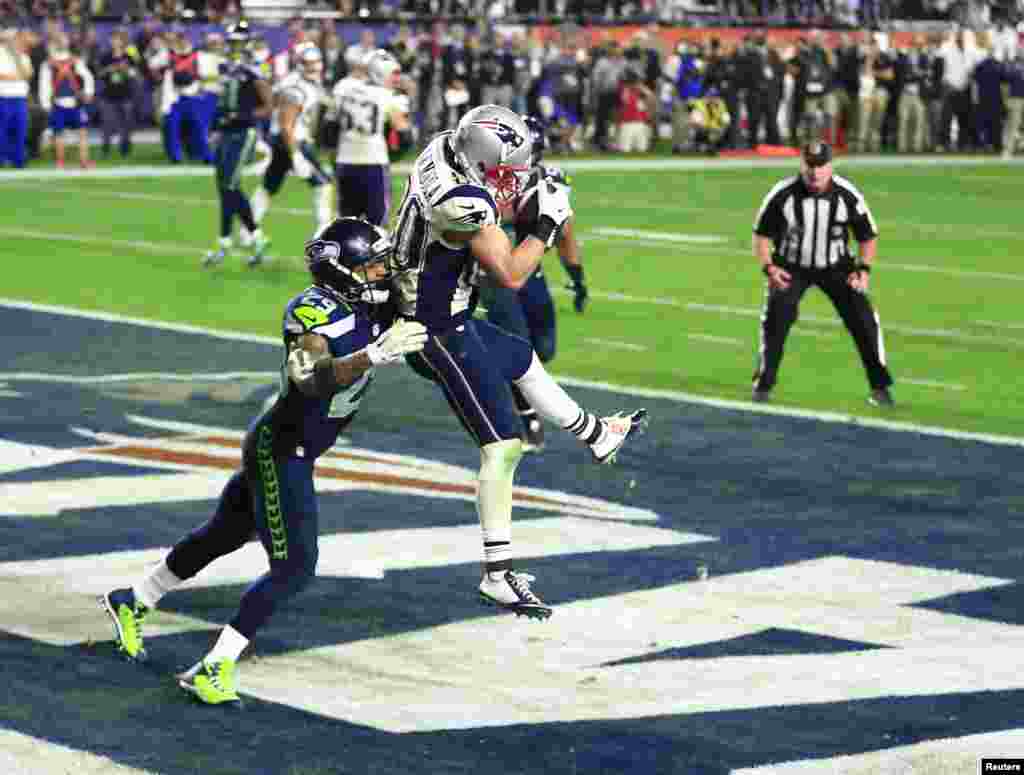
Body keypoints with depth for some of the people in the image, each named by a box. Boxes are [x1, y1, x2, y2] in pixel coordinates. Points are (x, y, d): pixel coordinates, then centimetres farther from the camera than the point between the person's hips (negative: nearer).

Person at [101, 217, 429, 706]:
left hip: (297, 450, 9)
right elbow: (312, 380, -40)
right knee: (294, 568, -14)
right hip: (280, 449, -9)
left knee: (224, 535, 23)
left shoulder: (369, 307, 1)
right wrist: (373, 356, -50)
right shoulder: (310, 311, -23)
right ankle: (211, 671, -9)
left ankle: (131, 603, 43)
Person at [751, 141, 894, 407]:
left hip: (836, 266, 1)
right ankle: (764, 383, 4)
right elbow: (761, 233, -5)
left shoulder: (848, 195, -17)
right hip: (791, 266, 0)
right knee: (776, 318, -15)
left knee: (863, 319, -9)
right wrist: (769, 267, -18)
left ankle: (880, 386, 4)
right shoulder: (782, 194, -19)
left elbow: (868, 236, -3)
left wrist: (863, 270, -17)